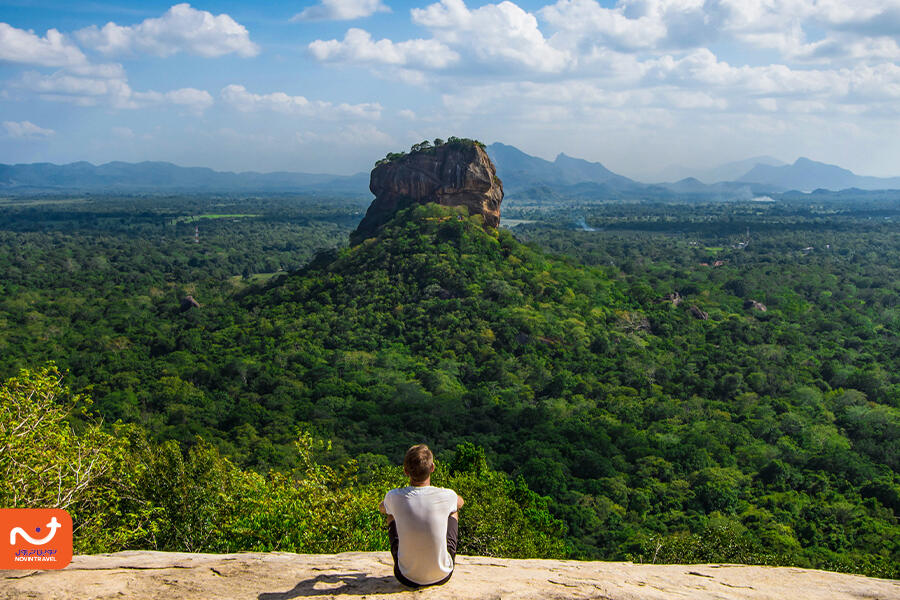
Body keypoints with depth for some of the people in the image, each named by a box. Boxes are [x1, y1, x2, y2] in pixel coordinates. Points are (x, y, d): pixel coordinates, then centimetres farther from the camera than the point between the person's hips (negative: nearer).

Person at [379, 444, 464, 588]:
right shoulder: (446, 496, -17)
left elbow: (382, 508, 11)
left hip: (407, 578, 0)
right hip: (442, 576, 0)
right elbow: (460, 502, 11)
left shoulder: (394, 497, -17)